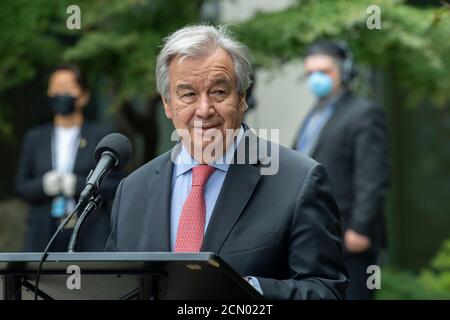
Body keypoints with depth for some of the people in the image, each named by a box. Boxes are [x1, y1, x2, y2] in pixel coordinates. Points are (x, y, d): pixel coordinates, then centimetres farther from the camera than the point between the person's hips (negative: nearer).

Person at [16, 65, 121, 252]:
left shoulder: (101, 137, 7)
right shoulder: (34, 138, 15)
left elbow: (115, 186, 2)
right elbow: (21, 187, 12)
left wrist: (78, 184, -12)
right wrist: (43, 185, -8)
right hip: (45, 234, 2)